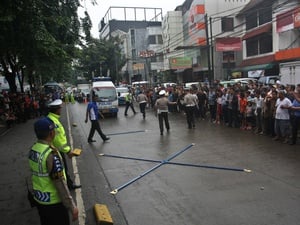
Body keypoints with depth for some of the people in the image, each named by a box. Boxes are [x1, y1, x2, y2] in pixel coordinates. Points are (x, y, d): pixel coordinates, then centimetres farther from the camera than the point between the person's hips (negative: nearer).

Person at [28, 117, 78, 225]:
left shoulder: (33, 149, -4)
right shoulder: (51, 154, -28)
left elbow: (37, 174, 6)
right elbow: (60, 183, -26)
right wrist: (72, 206, -21)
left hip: (38, 199, 8)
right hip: (53, 202, -7)